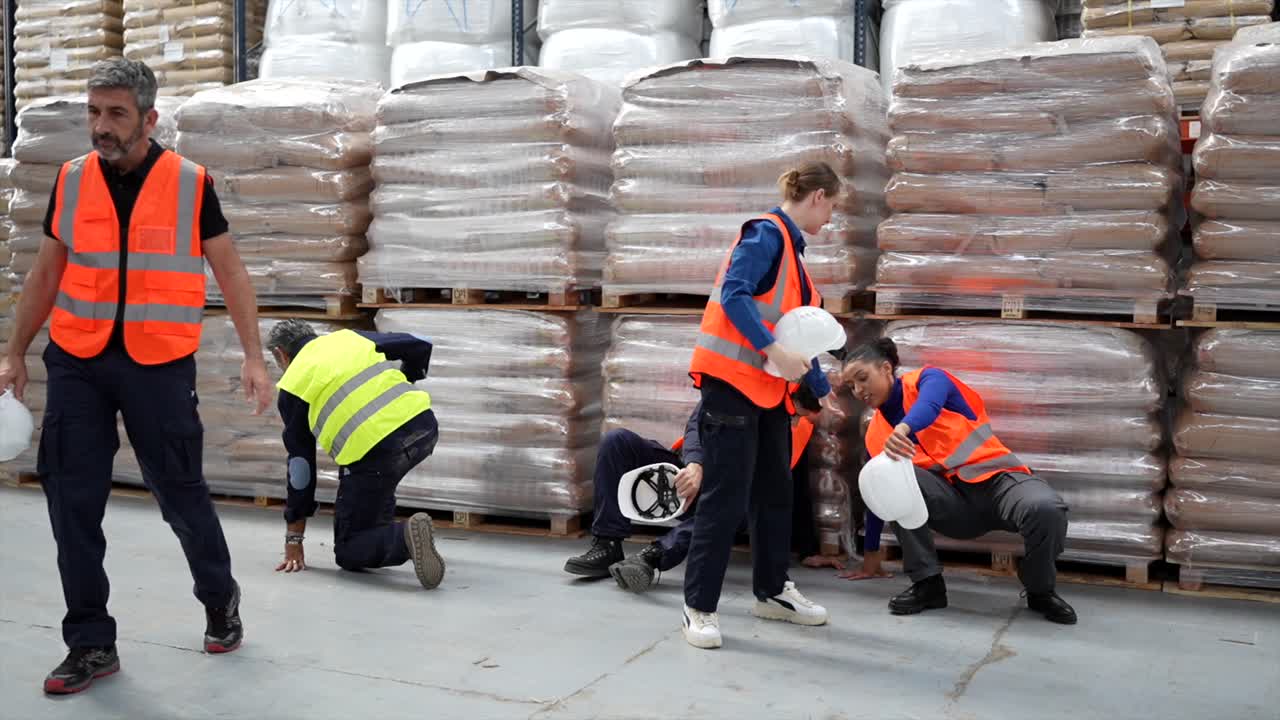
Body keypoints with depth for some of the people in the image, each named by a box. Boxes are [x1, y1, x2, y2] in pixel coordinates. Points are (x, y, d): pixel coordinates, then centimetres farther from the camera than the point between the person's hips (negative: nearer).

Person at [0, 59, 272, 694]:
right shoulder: (70, 181, 4)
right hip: (76, 363, 3)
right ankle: (91, 644, 15)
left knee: (181, 494, 6)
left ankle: (221, 600, 32)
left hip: (159, 365, -3)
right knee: (72, 504, 2)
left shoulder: (190, 184, -4)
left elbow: (229, 271, 0)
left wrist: (254, 357, -7)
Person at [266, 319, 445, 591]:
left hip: (374, 451, -5)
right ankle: (381, 530, 28)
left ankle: (404, 537, -20)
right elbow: (419, 346, 17)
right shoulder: (348, 337, 23)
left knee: (348, 553, 9)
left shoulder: (292, 385, 13)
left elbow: (300, 465, 13)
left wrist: (293, 539, 20)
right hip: (424, 426, 5)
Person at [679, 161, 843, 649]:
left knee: (775, 493, 14)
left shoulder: (792, 247, 17)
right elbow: (733, 294, -24)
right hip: (732, 381, -10)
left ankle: (772, 592, 27)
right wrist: (772, 350, -31)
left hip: (769, 389, 10)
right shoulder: (766, 233, -11)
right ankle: (699, 607, 2)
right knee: (725, 498, -7)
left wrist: (822, 390, 25)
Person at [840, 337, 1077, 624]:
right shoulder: (876, 435, 11)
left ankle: (1041, 591, -5)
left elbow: (929, 404, -28)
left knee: (1046, 509, -36)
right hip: (953, 503, 3)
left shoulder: (928, 378, -2)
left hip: (997, 478, -3)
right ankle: (927, 584, -16)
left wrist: (902, 429, -50)